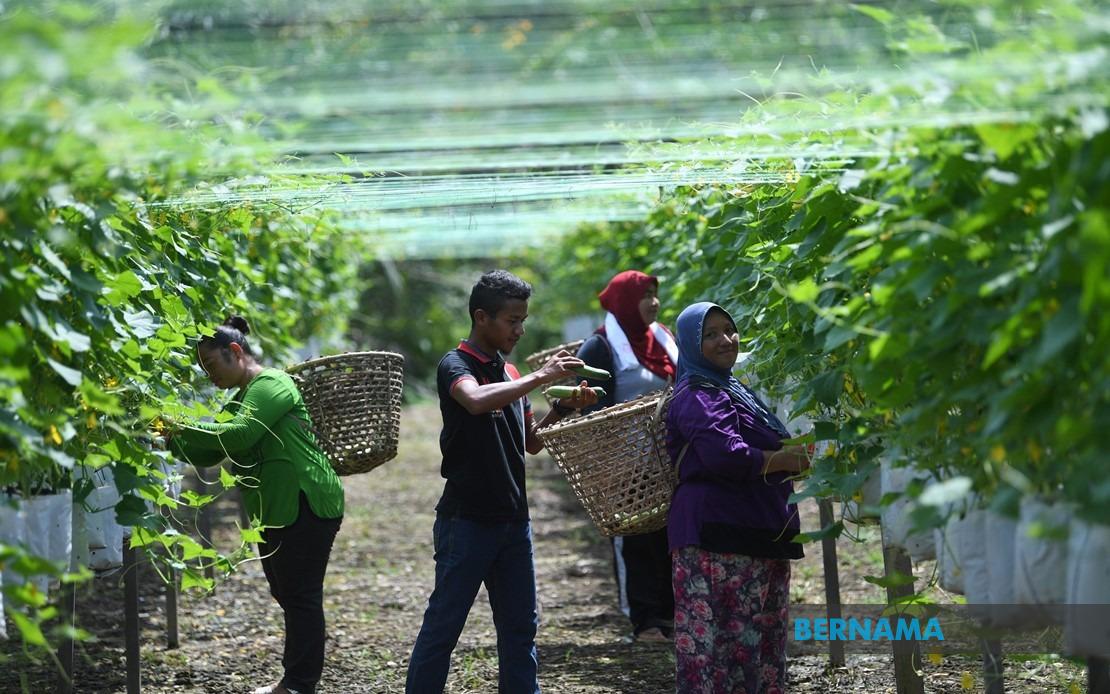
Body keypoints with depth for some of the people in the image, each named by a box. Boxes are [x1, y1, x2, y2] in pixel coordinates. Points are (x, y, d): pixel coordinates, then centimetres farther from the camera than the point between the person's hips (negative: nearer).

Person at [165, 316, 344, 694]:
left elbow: (240, 435, -25)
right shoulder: (241, 398, 19)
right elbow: (210, 452, 16)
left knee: (301, 597, -6)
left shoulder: (271, 384, -12)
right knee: (287, 594, 15)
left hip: (305, 506, -11)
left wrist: (185, 428, -20)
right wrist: (174, 440, 1)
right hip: (277, 510, 11)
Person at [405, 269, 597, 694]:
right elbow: (476, 401, -33)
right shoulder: (456, 365, -10)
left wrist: (564, 407, 3)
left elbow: (532, 443, 19)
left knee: (520, 627, 10)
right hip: (467, 519, -8)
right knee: (442, 626, -3)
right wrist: (540, 377, -27)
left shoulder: (509, 373, 14)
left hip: (513, 518, 8)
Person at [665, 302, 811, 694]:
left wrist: (789, 457, 16)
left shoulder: (732, 391, 21)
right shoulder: (697, 397, -11)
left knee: (763, 645, 11)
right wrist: (786, 460, -12)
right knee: (722, 643, -12)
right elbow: (726, 455, -26)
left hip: (758, 535, 10)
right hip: (718, 535, -10)